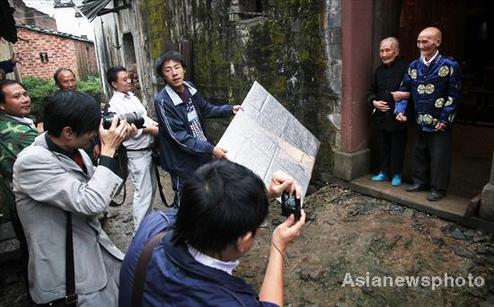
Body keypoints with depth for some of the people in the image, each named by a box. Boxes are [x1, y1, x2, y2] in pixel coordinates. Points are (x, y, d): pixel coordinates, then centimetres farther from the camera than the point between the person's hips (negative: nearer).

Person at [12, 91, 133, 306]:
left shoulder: (73, 150, -1)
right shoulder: (32, 161, -24)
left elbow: (101, 189, 11)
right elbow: (92, 203, -31)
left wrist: (117, 146, -2)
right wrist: (108, 151, -22)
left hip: (97, 249, 7)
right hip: (68, 272, -7)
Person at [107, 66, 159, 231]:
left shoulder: (131, 96, 9)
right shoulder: (115, 104, -15)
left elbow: (144, 116, 14)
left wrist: (155, 124, -3)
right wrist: (150, 129, -13)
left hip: (148, 149, 9)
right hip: (137, 154, -9)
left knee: (151, 188, 20)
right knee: (143, 193, -3)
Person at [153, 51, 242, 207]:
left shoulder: (190, 88, -2)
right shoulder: (163, 101, -22)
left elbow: (206, 109, 15)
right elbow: (179, 137, -24)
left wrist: (230, 109, 3)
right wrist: (210, 149, -26)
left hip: (202, 155, 7)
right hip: (182, 162, -7)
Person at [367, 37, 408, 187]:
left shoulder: (405, 68, -9)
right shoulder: (379, 70, 11)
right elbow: (372, 91, 18)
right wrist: (374, 101, 1)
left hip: (398, 117, -5)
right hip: (381, 115, 5)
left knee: (397, 147, 7)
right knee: (383, 146, 14)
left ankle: (396, 174, 21)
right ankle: (384, 172, 28)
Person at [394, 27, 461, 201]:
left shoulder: (450, 66, -11)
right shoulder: (414, 66, 3)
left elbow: (454, 96, -10)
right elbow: (403, 90, 9)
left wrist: (444, 120, -13)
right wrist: (400, 110, -4)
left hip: (440, 123, -5)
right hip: (420, 122, 5)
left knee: (439, 157, 4)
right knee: (420, 154, 17)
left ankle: (438, 189, 19)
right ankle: (420, 182, 33)